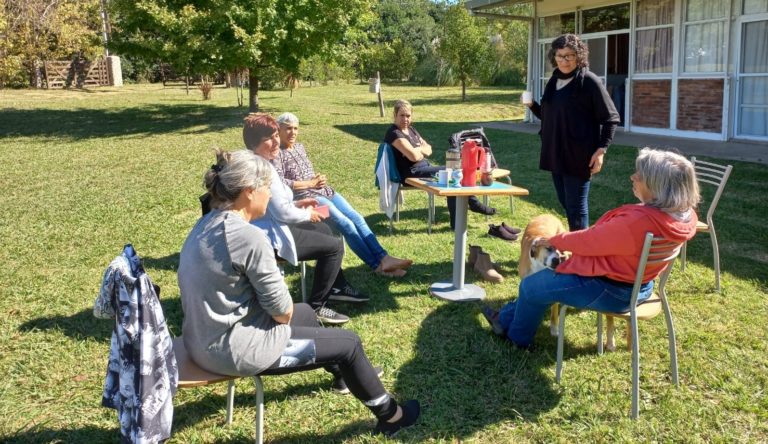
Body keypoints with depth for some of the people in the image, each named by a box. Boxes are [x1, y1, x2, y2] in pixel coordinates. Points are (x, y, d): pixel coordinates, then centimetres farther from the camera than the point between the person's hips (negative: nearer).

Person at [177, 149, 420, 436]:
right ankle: (389, 415, 28)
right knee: (349, 343, 7)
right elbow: (281, 309, -19)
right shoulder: (249, 236, -25)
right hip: (232, 348, -9)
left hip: (203, 339, 10)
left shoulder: (208, 224, 3)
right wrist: (285, 312, 3)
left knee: (305, 312, 30)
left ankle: (340, 371, 55)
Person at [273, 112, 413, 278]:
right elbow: (279, 182, -18)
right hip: (305, 197, -8)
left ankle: (383, 258, -18)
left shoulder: (300, 147, 18)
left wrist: (319, 179, 0)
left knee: (356, 218, -11)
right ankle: (377, 264, -19)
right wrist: (310, 184, -13)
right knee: (345, 223, -22)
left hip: (324, 190, 8)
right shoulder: (277, 154, -6)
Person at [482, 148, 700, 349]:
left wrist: (552, 240, -4)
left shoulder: (635, 222, -37)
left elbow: (588, 241, -22)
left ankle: (517, 338, 37)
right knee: (552, 273, 26)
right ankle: (508, 318, 39)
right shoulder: (685, 215, -11)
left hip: (611, 291, -9)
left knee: (531, 286, 13)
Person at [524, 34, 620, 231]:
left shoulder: (590, 81, -9)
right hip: (555, 154, 7)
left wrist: (601, 149, -16)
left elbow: (610, 118, -9)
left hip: (578, 156, -7)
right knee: (565, 202, 14)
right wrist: (531, 106, 4)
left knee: (576, 206, -2)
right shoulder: (554, 81, 12)